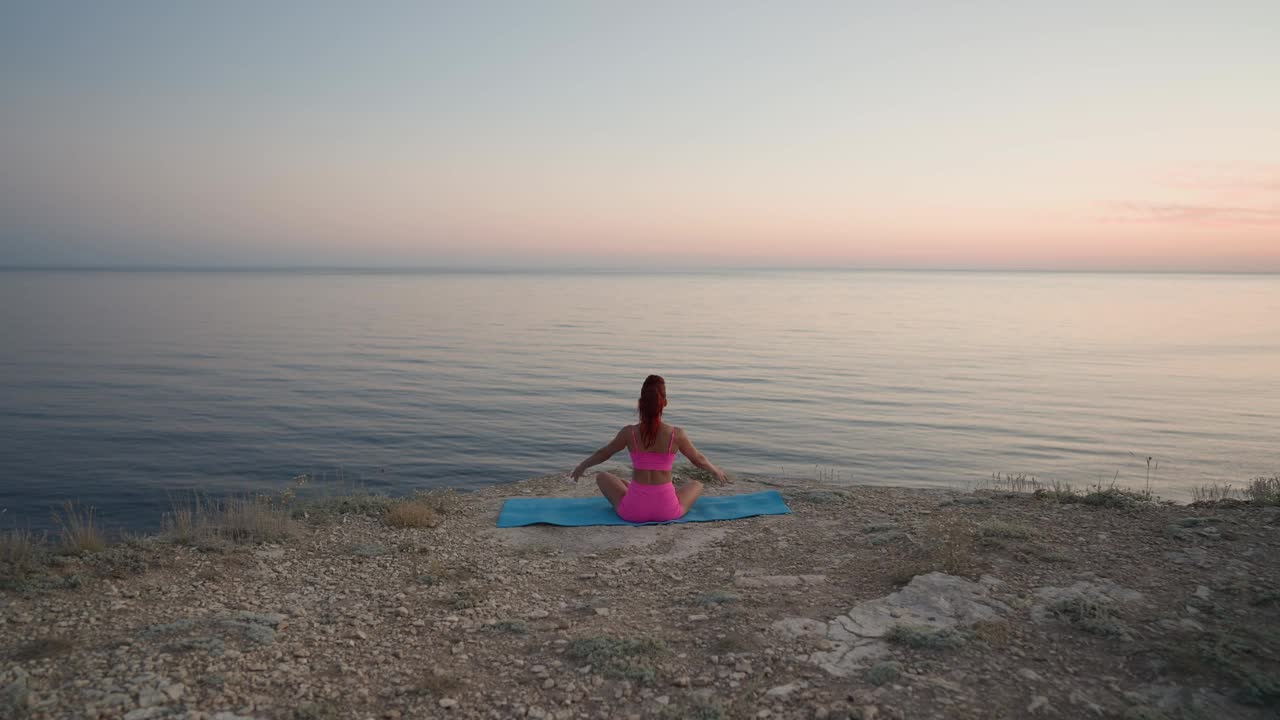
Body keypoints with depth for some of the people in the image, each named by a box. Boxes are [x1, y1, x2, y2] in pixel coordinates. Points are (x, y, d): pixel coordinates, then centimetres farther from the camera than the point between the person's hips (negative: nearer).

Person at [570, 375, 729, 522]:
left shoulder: (629, 433, -8)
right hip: (667, 511, 1)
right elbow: (698, 459, 11)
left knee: (601, 477, 28)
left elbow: (603, 454, 10)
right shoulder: (677, 434, -9)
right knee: (696, 485, 30)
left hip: (633, 511, 0)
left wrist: (582, 466, 31)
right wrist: (716, 471, 33)